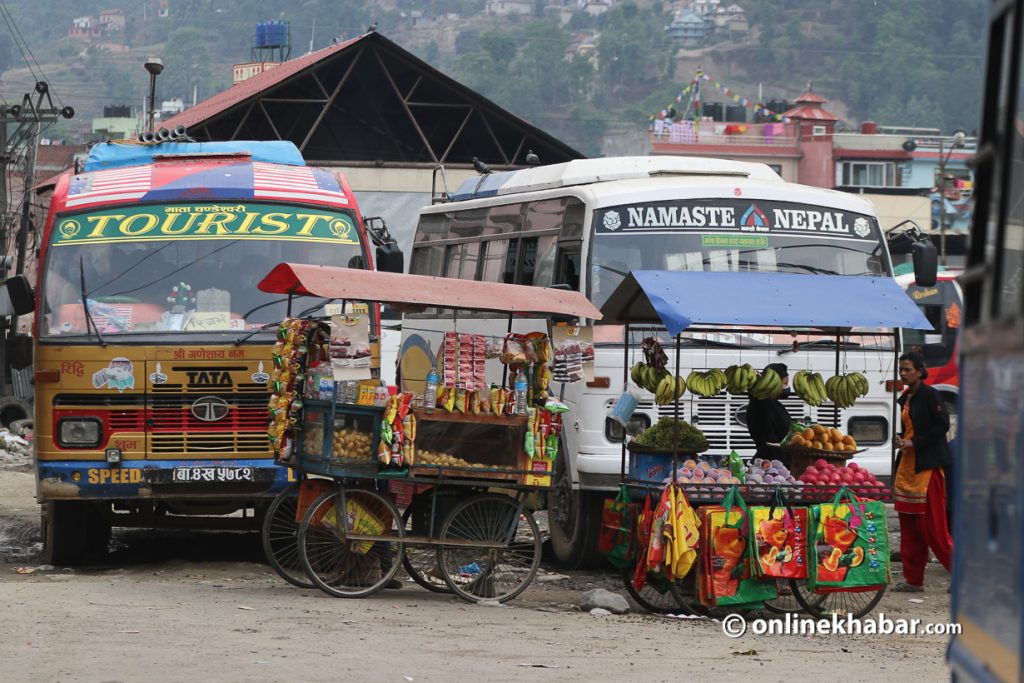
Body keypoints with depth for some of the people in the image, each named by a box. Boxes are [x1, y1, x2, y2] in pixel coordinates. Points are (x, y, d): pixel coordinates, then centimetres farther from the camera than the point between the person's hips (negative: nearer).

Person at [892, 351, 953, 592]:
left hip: (928, 466, -8)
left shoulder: (929, 395, -8)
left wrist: (914, 443, -14)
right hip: (908, 466, 8)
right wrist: (901, 441, 4)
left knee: (932, 525, -10)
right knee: (909, 525, 6)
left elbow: (942, 425, -14)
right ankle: (913, 579, 10)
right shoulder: (905, 399, 16)